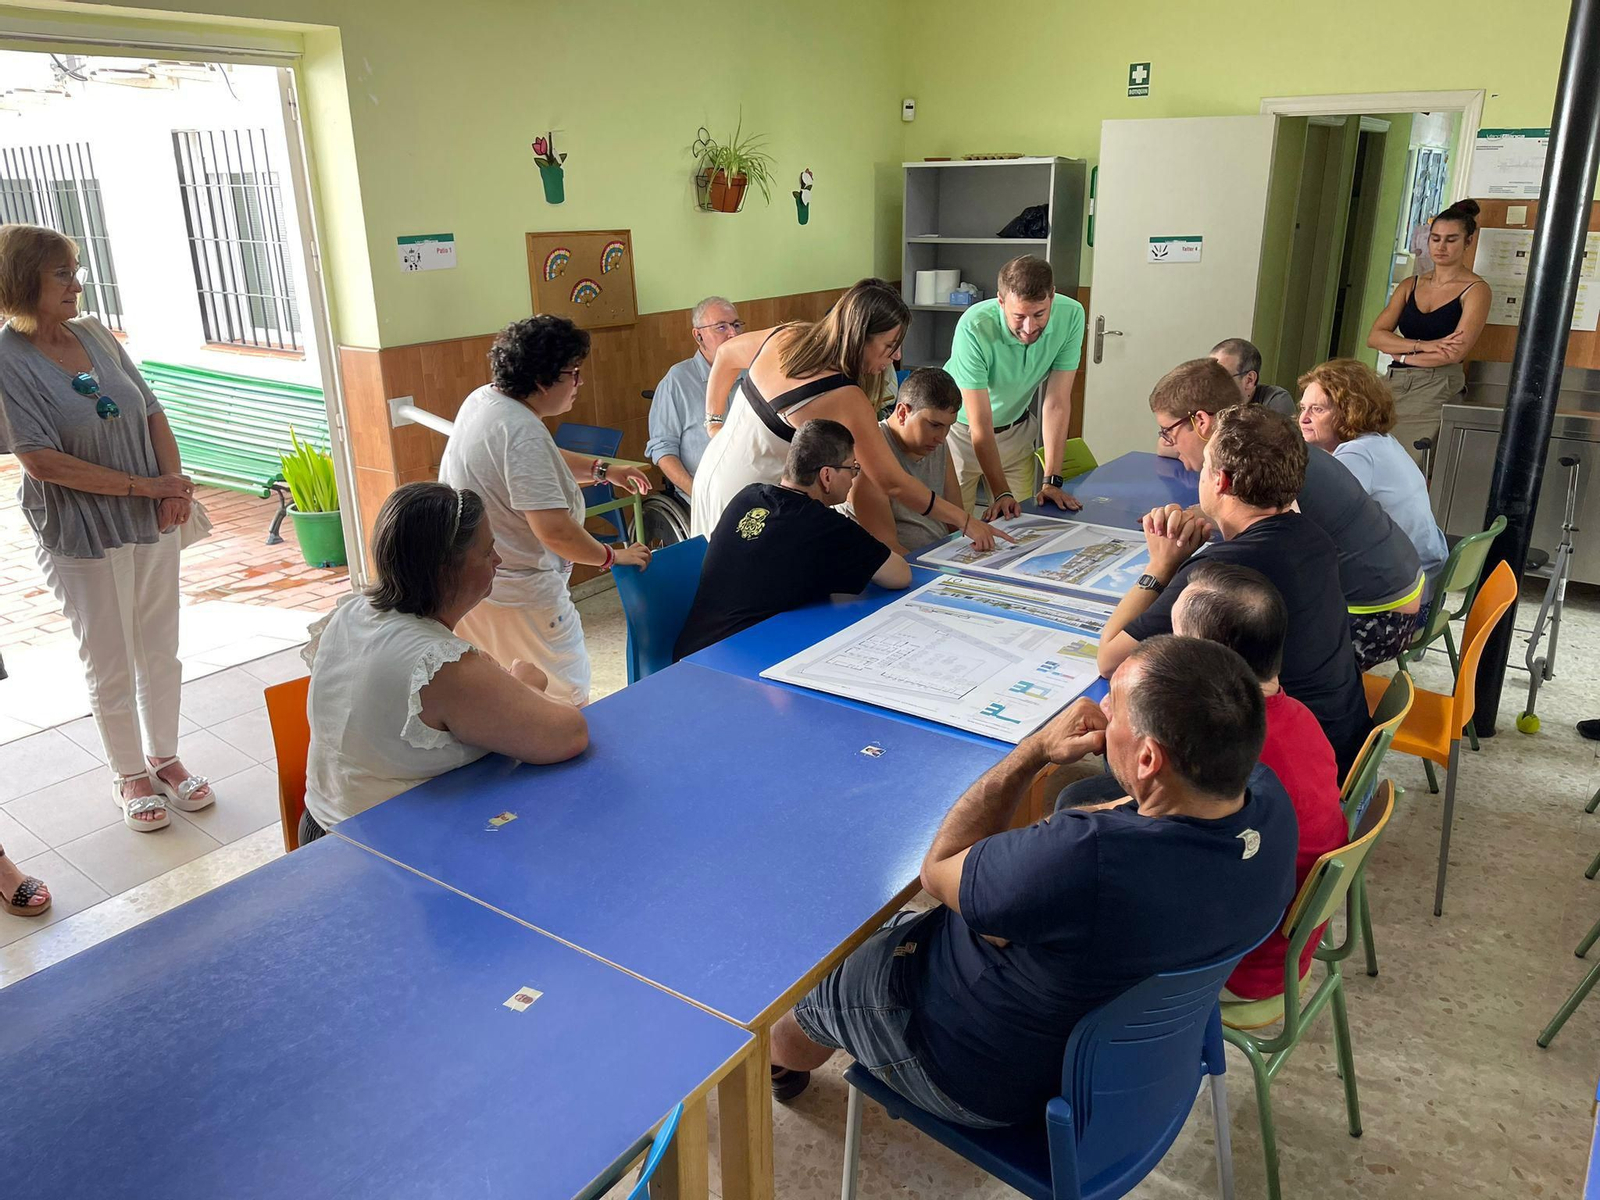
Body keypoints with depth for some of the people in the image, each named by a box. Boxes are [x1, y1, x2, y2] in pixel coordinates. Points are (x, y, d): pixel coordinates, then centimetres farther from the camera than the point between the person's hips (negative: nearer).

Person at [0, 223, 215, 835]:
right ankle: (130, 775, 27)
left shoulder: (95, 335, 2)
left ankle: (165, 757, 33)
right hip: (82, 537, -5)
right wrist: (145, 486, -17)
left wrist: (175, 485, -7)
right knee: (111, 666, 8)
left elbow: (151, 412, 8)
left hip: (153, 522, 5)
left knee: (161, 652, 14)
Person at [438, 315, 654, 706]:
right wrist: (613, 556, -14)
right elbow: (554, 530, -29)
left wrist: (603, 471, 16)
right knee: (566, 701, 3)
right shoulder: (520, 431, -25)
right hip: (515, 594, -10)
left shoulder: (483, 398, 6)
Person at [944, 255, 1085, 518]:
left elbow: (1057, 403, -17)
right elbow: (980, 424, -29)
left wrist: (1052, 481, -20)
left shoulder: (1070, 315, -21)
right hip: (961, 429, -3)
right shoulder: (974, 328, -32)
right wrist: (1001, 493, -33)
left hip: (1016, 430, 3)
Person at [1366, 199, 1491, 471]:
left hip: (1435, 390, -4)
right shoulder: (1410, 286, 17)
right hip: (1393, 385, 4)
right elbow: (1374, 336, 4)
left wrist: (1402, 355, -1)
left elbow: (1456, 352, -10)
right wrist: (1424, 345, -9)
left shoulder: (1475, 290, 2)